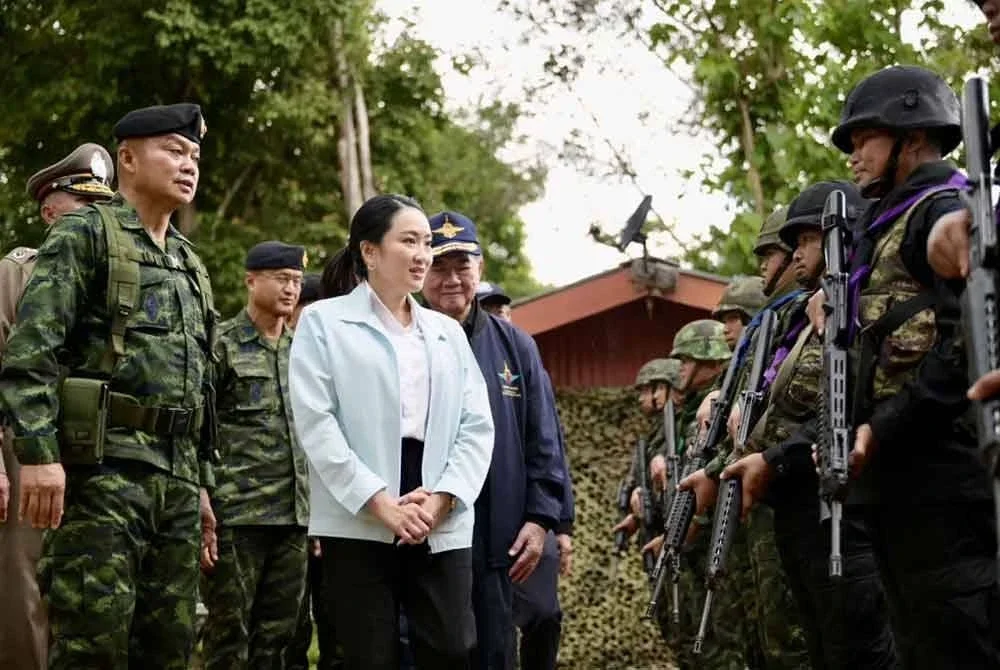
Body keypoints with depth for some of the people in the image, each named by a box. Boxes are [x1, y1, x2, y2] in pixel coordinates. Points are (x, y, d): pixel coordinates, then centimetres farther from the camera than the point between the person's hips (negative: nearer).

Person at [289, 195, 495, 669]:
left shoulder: (448, 332, 19)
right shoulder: (323, 322, 5)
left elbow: (477, 426, 10)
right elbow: (316, 423, -7)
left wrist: (442, 498, -7)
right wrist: (380, 503, -14)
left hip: (442, 525, 4)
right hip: (359, 523, -4)